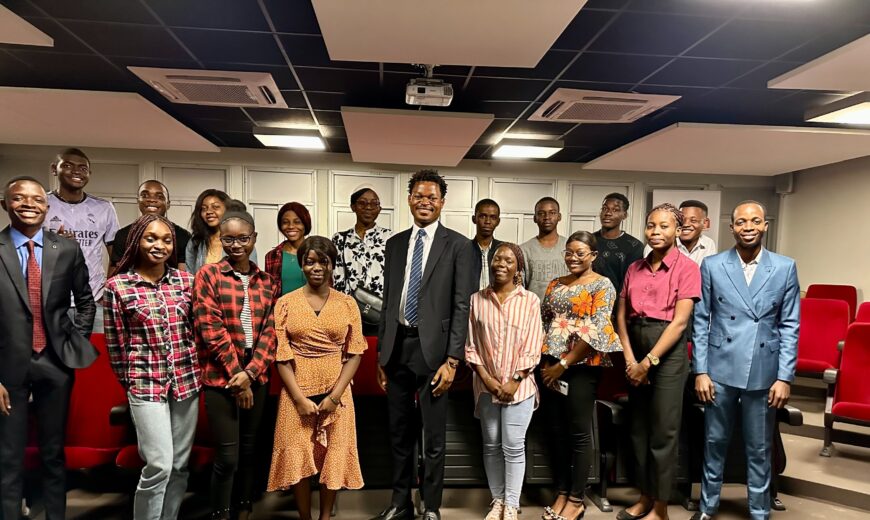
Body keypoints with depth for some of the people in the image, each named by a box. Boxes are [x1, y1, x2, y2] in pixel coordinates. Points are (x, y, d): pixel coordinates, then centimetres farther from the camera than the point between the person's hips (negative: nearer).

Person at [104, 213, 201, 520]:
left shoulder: (185, 280, 4)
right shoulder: (117, 285, -6)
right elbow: (115, 344, 0)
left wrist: (191, 368, 11)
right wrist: (129, 382, 6)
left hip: (187, 380, 4)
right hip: (146, 383, -4)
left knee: (180, 465, 11)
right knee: (159, 465, -7)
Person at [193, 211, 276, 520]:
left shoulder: (266, 282, 8)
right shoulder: (208, 275, -4)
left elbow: (270, 331, 2)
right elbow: (211, 330, -11)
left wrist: (250, 372, -10)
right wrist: (236, 374, -12)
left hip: (256, 378, 4)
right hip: (221, 378, -4)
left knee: (249, 451, 15)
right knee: (227, 456, 0)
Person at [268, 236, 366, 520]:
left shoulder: (347, 303, 1)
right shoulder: (285, 303, -1)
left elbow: (354, 353, -1)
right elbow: (281, 356, -4)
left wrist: (334, 396, -10)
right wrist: (300, 399, -12)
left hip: (336, 393, 1)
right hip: (297, 394, 0)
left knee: (334, 458, 8)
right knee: (298, 459, 6)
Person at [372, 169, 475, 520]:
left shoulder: (457, 245, -3)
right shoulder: (395, 243, 10)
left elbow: (461, 306, -7)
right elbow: (388, 302, 12)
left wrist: (452, 360, -12)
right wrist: (382, 354, 10)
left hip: (432, 348, -4)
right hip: (397, 346, 4)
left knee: (434, 437, 7)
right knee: (399, 433, 16)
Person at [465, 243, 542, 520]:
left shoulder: (530, 300, -4)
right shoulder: (477, 299, 1)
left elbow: (532, 347, -6)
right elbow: (471, 345, 2)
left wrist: (515, 381, -11)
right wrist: (486, 378, -7)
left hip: (519, 385, -2)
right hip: (486, 385, 2)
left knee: (513, 446, 1)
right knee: (491, 445, 11)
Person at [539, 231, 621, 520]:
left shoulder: (602, 286, -6)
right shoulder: (555, 285, 13)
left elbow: (596, 331, -14)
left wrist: (564, 364, -14)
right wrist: (544, 362, 2)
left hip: (581, 366, -6)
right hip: (551, 366, 6)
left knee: (579, 432, 3)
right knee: (555, 430, 11)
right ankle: (561, 493, 25)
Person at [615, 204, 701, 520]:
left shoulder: (687, 268, -6)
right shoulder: (634, 268, 9)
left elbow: (680, 321, -13)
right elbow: (621, 315, 6)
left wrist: (649, 361, -15)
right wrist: (630, 358, -6)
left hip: (668, 351, -5)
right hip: (636, 351, 5)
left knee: (663, 432, 4)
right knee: (638, 428, 12)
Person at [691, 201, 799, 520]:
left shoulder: (785, 268, 2)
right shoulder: (712, 266, 0)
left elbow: (790, 325, 1)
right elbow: (701, 321, 0)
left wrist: (785, 377, -4)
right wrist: (701, 371, -4)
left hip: (764, 373, 0)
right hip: (720, 370, 0)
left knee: (759, 449, 13)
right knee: (714, 443, 12)